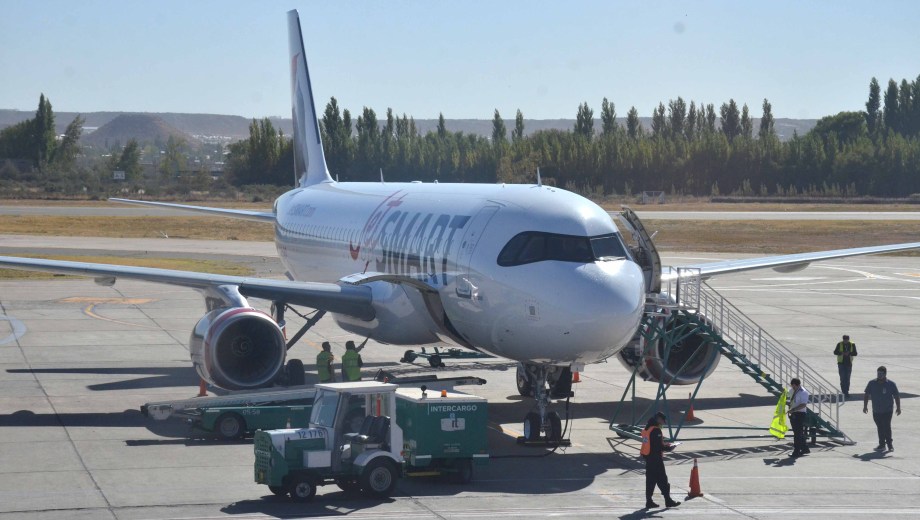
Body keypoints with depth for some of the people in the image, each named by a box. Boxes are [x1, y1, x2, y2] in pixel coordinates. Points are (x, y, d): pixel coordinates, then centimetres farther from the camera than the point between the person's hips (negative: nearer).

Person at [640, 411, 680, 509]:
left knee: (650, 480, 11)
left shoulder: (646, 429, 11)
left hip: (648, 458, 9)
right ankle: (668, 500, 1)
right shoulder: (656, 430, -17)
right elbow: (659, 446, -20)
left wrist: (663, 444, 16)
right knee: (662, 480, -3)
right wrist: (669, 448, -5)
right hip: (656, 459, -9)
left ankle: (649, 501, 12)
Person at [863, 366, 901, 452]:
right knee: (880, 428, 10)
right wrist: (865, 406, 3)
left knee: (886, 427, -9)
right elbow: (866, 395, 9)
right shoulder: (872, 383, 3)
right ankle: (881, 444, 19)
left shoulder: (891, 384, -5)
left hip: (887, 410, -4)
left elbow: (897, 396, 1)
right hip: (876, 411, 4)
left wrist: (898, 408, -2)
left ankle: (889, 444, 3)